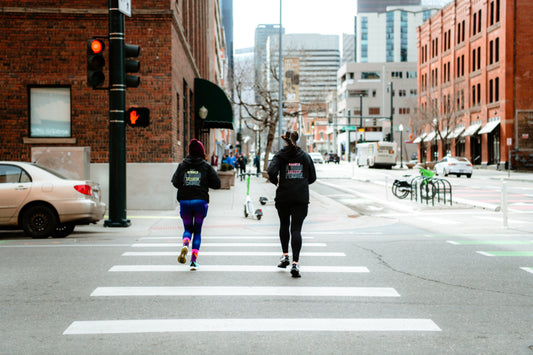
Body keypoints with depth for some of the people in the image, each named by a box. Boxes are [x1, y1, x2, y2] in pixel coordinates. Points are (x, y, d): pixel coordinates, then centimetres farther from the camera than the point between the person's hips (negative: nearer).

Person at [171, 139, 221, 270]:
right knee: (197, 231, 11)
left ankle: (185, 245, -18)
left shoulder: (182, 165, 3)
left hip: (184, 201, 1)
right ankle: (194, 260, 2)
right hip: (200, 201, -1)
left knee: (188, 229, 17)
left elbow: (175, 182, -3)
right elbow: (217, 184, 0)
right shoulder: (206, 166, 1)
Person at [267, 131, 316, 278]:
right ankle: (295, 263, -14)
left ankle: (285, 255, 21)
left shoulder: (280, 155, 1)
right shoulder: (305, 156, 7)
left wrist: (276, 181, 4)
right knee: (296, 229, -3)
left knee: (284, 225, 21)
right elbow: (312, 177, 9)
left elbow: (271, 171, -16)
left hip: (283, 197, 0)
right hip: (301, 198, 0)